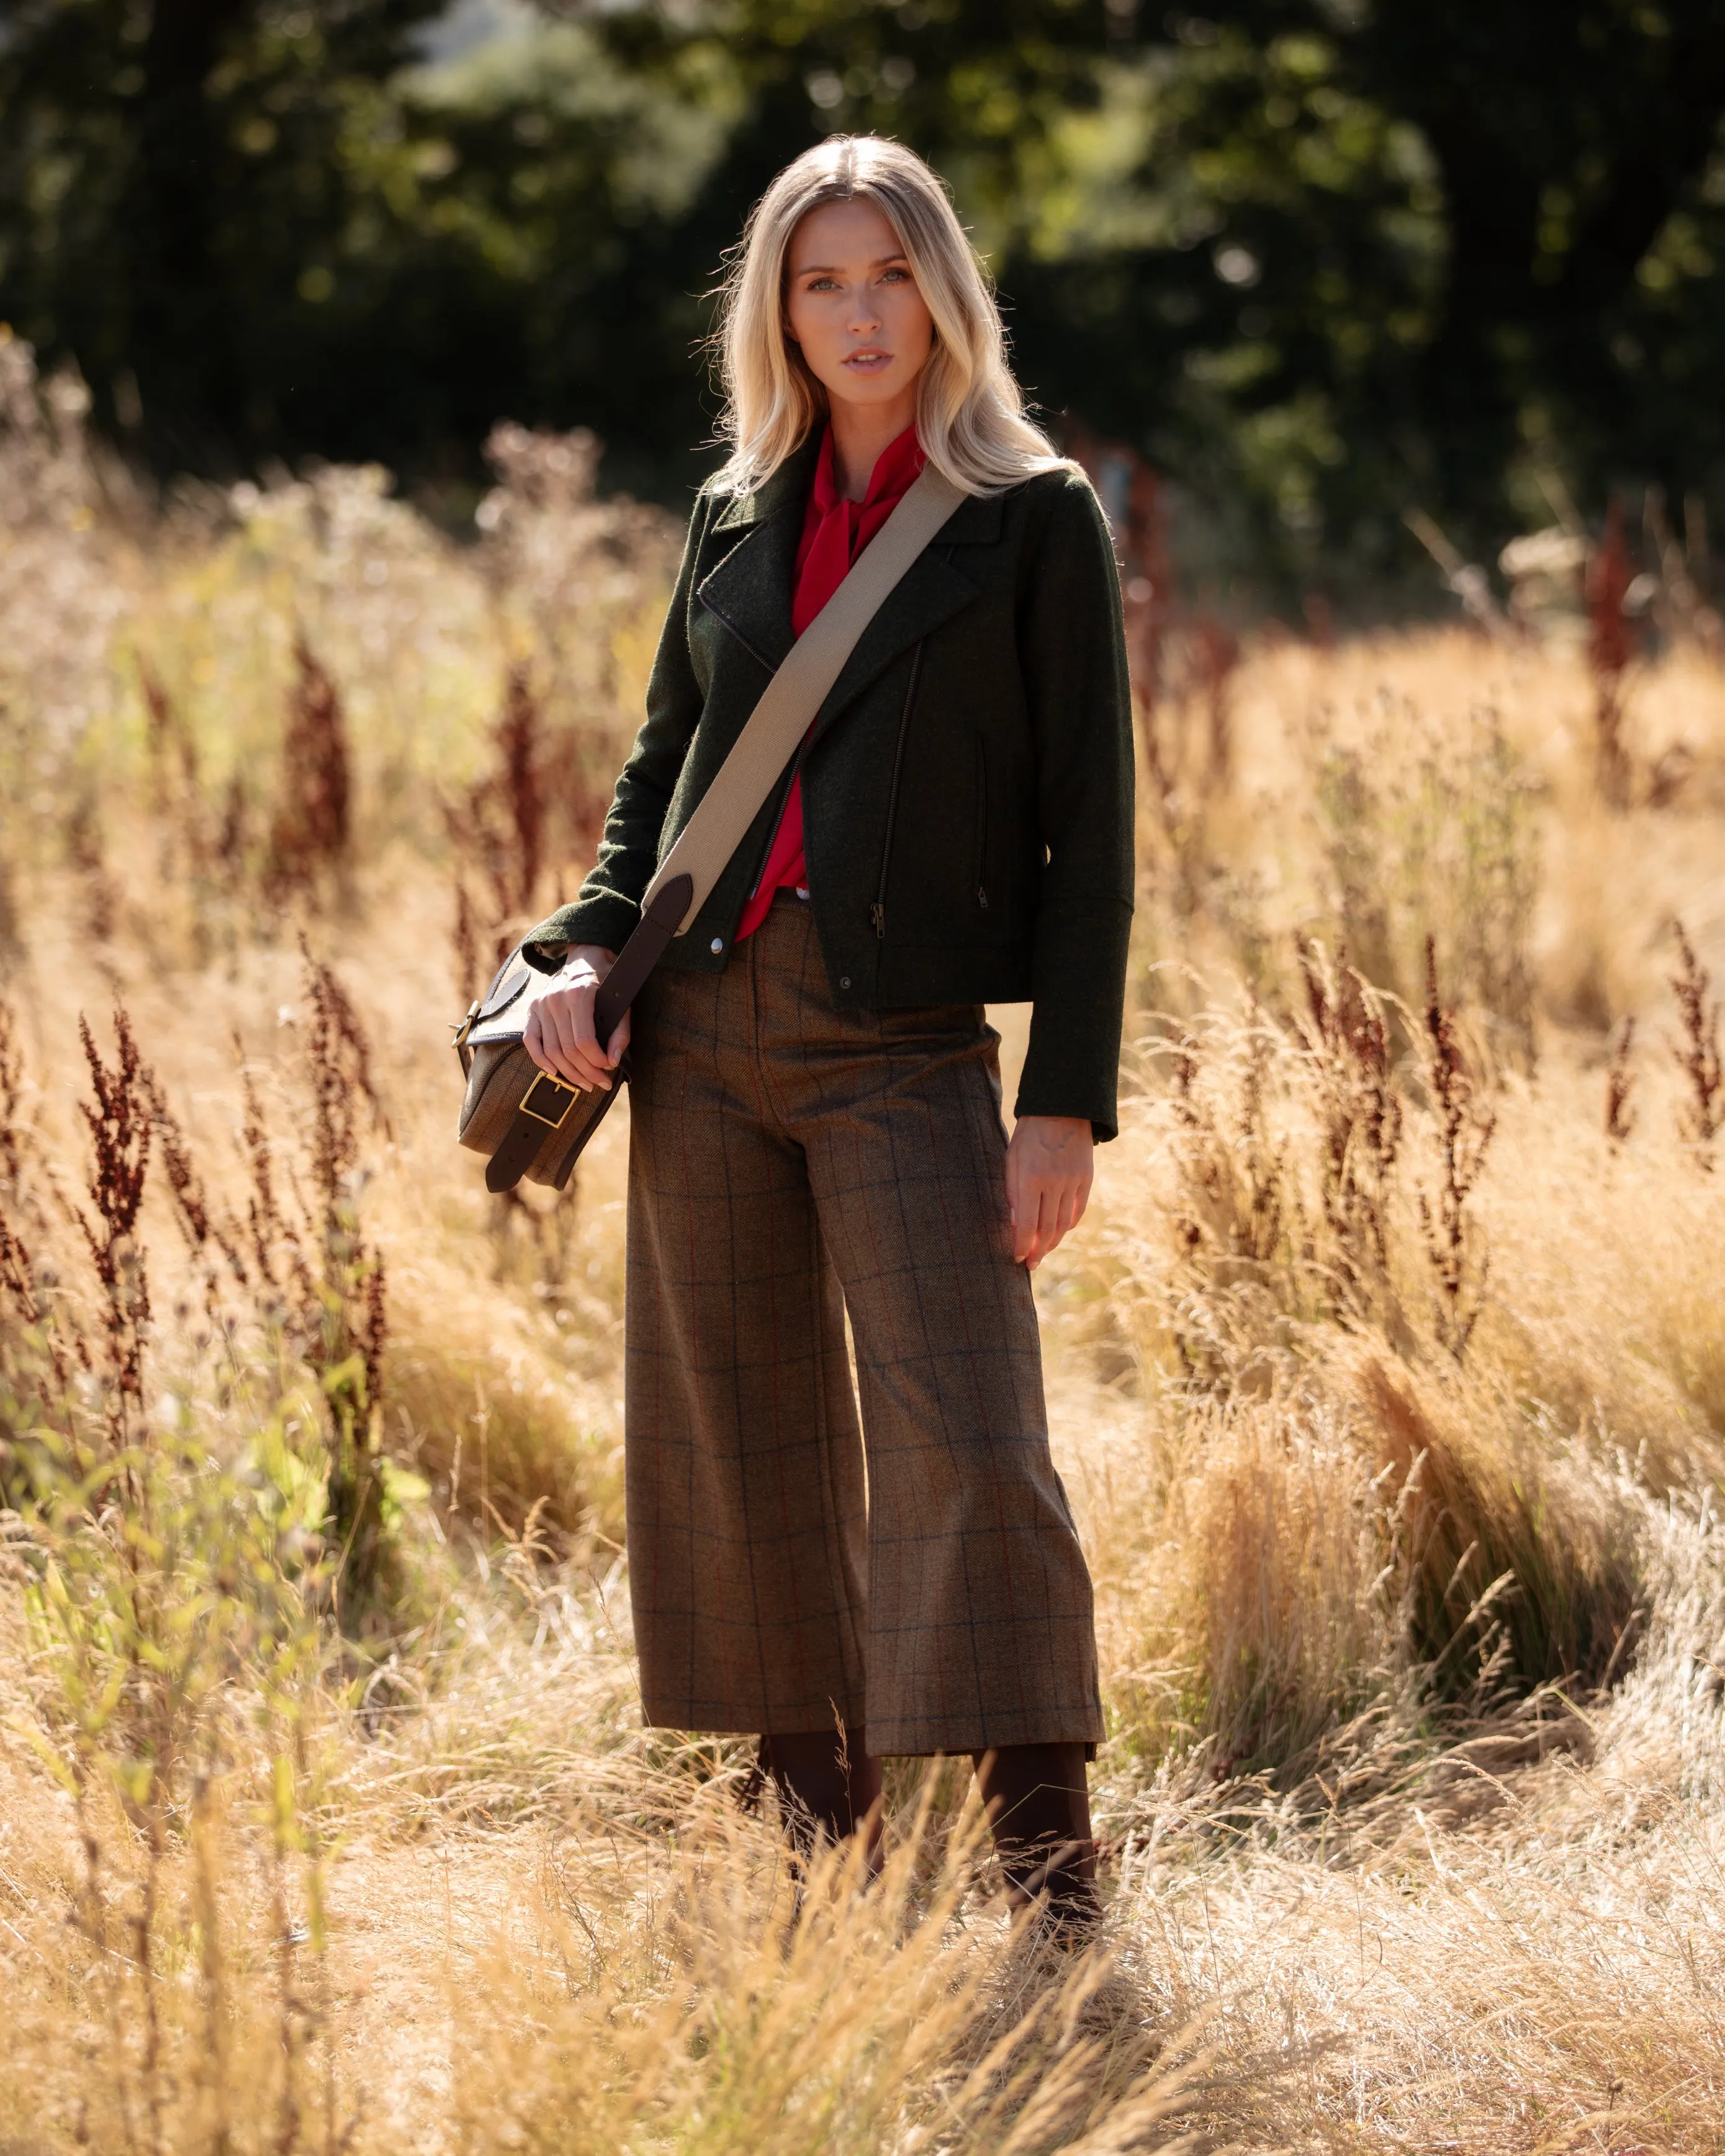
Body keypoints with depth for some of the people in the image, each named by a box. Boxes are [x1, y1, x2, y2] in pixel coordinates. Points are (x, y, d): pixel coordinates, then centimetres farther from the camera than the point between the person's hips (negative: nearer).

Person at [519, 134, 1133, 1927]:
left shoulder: (1034, 524, 0)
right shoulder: (738, 520, 12)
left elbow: (1088, 833, -3)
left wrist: (1067, 1102, -9)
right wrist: (585, 951, 2)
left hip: (910, 1048, -5)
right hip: (708, 1035, 5)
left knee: (966, 1448, -14)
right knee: (737, 1443, 7)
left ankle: (1049, 1880, -12)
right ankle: (818, 1812, 21)